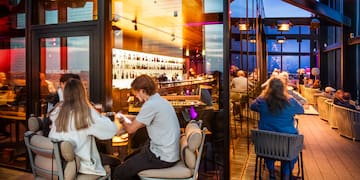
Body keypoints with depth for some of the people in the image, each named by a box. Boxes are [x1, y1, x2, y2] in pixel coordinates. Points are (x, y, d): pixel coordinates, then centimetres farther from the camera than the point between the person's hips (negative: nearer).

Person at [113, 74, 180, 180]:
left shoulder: (150, 105, -21)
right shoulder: (159, 100, 8)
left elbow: (131, 129, -13)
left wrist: (122, 121, 7)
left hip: (163, 157, -10)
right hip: (169, 151, 10)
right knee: (128, 160, 24)